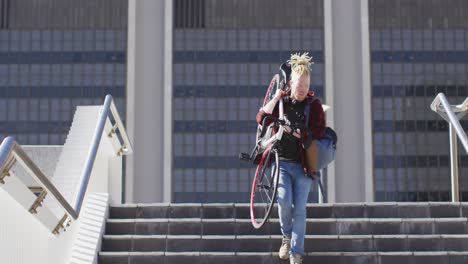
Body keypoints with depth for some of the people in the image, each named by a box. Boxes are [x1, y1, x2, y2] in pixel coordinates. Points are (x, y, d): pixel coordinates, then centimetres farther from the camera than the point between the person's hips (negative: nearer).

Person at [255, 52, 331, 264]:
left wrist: (293, 132, -13)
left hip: (303, 164, 0)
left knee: (299, 208, -1)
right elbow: (261, 118, -9)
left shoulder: (314, 105, 1)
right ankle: (286, 236, 13)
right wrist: (276, 98, -14)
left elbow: (319, 132, -7)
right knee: (284, 199, -16)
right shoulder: (281, 101, 4)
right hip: (281, 161, 0)